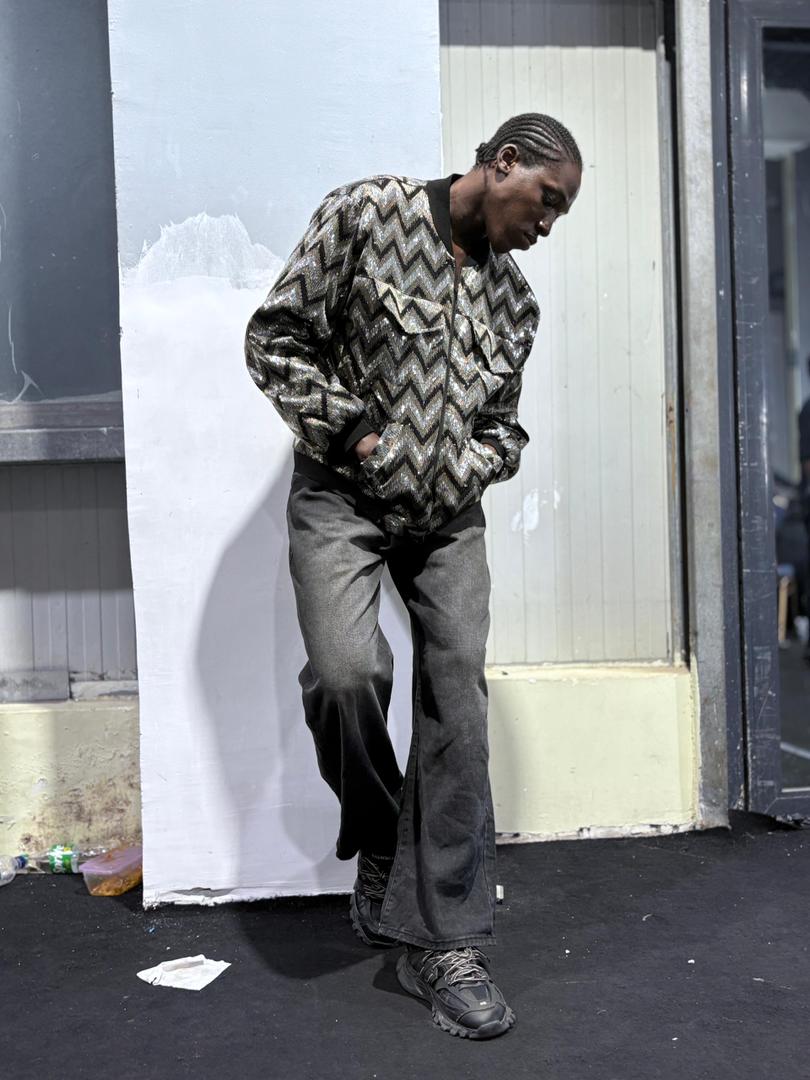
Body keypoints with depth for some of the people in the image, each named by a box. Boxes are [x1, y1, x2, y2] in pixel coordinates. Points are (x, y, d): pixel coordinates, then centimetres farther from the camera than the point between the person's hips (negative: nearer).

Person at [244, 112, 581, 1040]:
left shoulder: (514, 300, 12)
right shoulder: (368, 213, -4)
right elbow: (277, 335, -5)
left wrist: (468, 468, -2)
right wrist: (349, 427, -12)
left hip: (448, 514, 5)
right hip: (341, 495, -4)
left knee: (457, 699, -6)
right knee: (346, 670, -25)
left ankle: (444, 941, 3)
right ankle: (379, 842, 7)